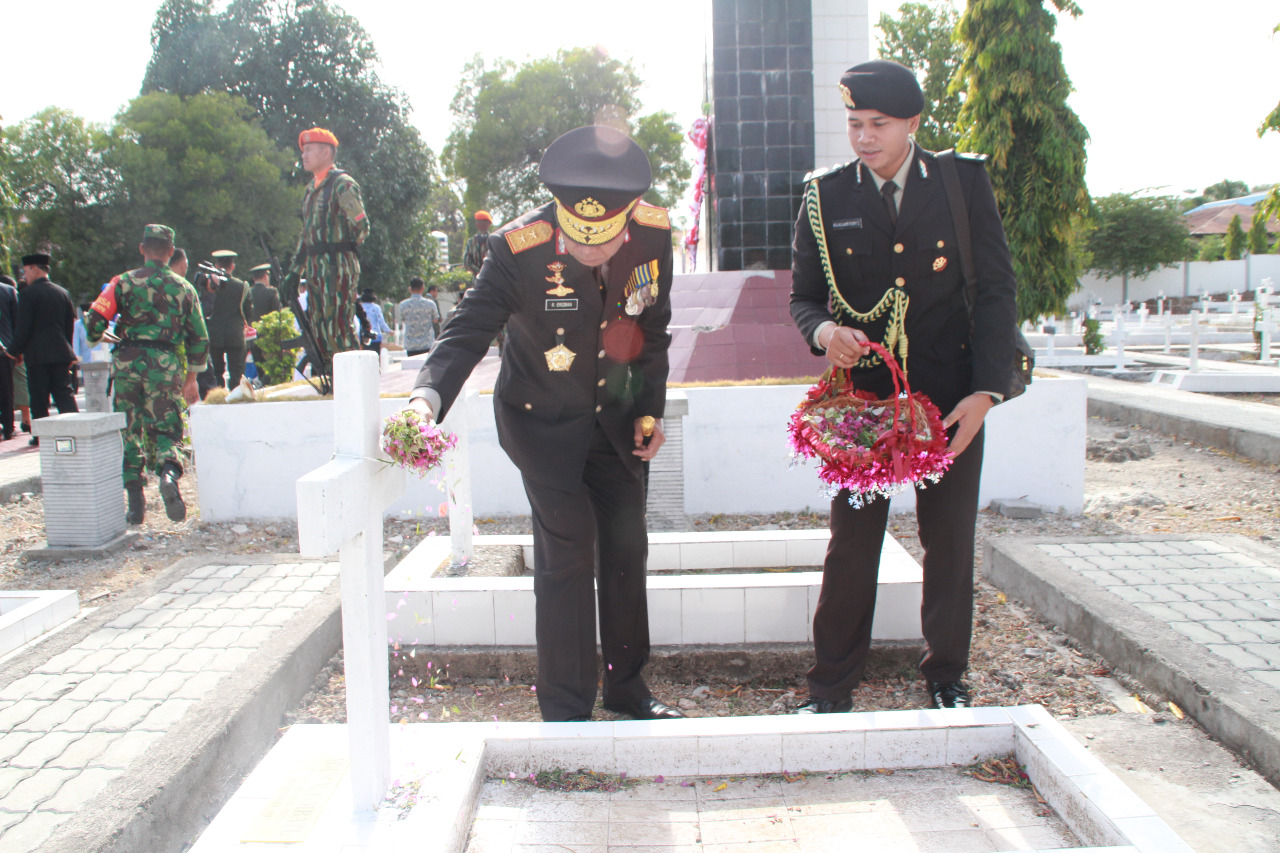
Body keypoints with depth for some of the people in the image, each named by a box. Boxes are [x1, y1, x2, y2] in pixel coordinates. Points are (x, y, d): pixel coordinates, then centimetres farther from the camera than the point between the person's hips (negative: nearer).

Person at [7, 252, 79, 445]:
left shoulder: (28, 293, -9)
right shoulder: (63, 292, 8)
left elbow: (23, 327, -11)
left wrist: (15, 351, 0)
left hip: (37, 355, -5)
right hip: (60, 353, 5)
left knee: (39, 399, 3)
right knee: (64, 393, 6)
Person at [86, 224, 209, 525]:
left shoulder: (124, 282, 3)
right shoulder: (184, 288, 9)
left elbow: (95, 319, -6)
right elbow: (199, 338, 9)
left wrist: (97, 339, 17)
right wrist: (191, 379, 17)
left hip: (128, 363, 0)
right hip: (166, 365, 0)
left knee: (129, 434, 10)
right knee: (166, 429, 6)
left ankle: (135, 504, 9)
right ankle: (169, 473, -26)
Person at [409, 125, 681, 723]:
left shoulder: (653, 235, -15)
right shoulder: (518, 249, -27)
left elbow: (653, 330, 1)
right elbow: (467, 332, -31)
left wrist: (650, 410, 0)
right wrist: (426, 399, -49)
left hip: (614, 416, 5)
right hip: (542, 421, -4)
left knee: (626, 548, 12)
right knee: (566, 553, -8)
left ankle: (627, 688, 31)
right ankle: (567, 712, 8)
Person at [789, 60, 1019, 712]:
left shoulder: (964, 183, -1)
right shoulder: (827, 197, 1)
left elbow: (996, 289, -1)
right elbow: (803, 296, 7)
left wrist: (985, 391, -10)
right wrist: (824, 330, -18)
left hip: (949, 399, 0)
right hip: (863, 395, 0)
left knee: (949, 542, 9)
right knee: (851, 544, 2)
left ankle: (946, 677, 28)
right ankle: (831, 688, 15)